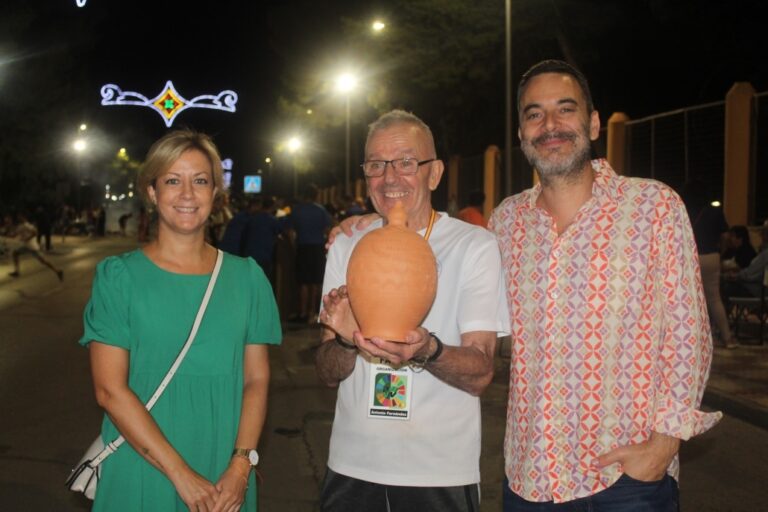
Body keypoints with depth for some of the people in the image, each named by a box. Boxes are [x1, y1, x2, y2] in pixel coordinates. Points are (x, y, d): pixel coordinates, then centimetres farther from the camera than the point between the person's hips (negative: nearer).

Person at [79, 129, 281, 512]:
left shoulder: (246, 277, 4)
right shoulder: (118, 276, -4)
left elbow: (257, 380, 3)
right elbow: (110, 390, -10)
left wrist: (241, 466, -11)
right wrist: (181, 474, -14)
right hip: (141, 477, -2)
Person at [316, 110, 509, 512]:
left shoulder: (475, 245, -6)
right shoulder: (346, 247, 4)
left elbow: (480, 373, -11)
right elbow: (328, 374, 2)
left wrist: (427, 350, -30)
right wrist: (345, 340, -19)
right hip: (352, 464, 3)